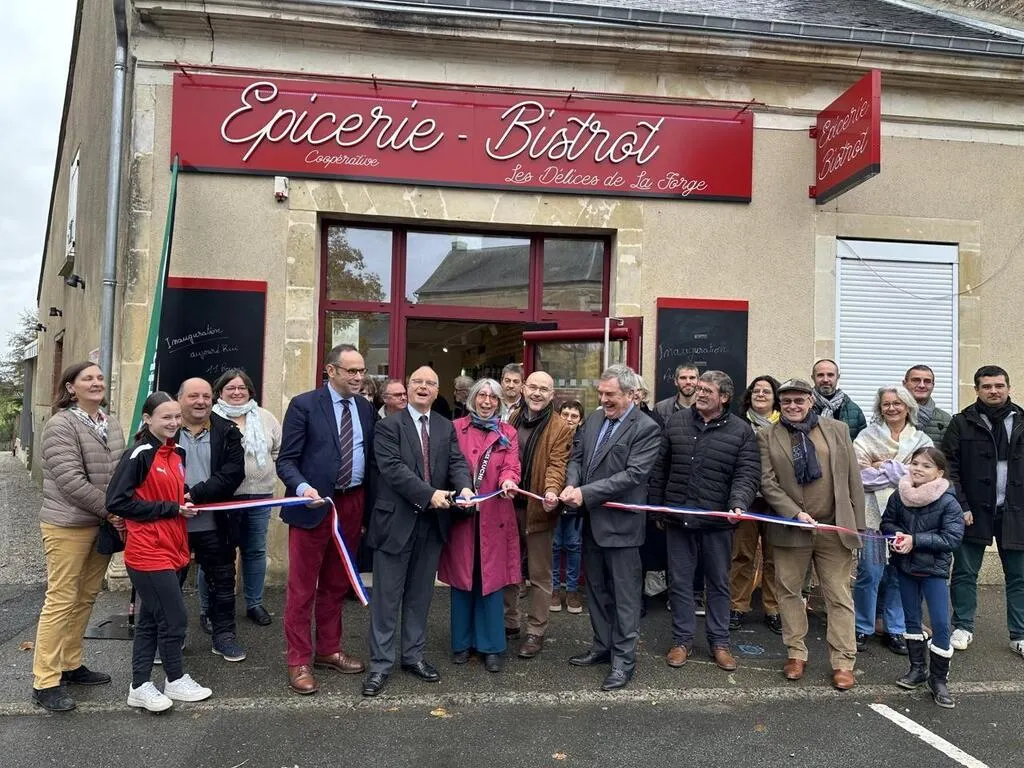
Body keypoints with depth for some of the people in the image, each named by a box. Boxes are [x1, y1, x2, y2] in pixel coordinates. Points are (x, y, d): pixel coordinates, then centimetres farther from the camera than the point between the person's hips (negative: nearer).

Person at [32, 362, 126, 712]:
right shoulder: (61, 425, -13)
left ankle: (71, 665, 29)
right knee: (61, 600, -2)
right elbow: (70, 480, -19)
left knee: (86, 598, 14)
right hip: (68, 526, -7)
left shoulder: (111, 423, 8)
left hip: (103, 524, 7)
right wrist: (109, 510, -16)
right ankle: (45, 682, 8)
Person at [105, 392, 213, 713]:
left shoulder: (177, 453, 8)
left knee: (151, 620, 15)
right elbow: (117, 502, -19)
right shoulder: (139, 455, -15)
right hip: (148, 554, -8)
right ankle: (176, 681, 21)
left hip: (173, 551, 8)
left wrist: (187, 506, 2)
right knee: (175, 618, 1)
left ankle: (140, 686, 25)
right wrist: (171, 508, -18)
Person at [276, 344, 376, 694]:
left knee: (336, 584, 17)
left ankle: (328, 651, 32)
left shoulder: (365, 408, 8)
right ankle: (299, 662, 17)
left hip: (353, 505, 5)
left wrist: (369, 508, 8)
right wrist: (302, 488, -28)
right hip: (314, 504, -5)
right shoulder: (303, 405, -7)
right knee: (302, 587, 4)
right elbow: (286, 460, -9)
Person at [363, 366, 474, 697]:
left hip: (433, 522, 4)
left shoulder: (446, 427, 10)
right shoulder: (388, 425, -5)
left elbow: (457, 462, 1)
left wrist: (464, 487, -21)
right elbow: (392, 467, -15)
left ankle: (413, 655, 28)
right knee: (387, 595, 4)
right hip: (396, 520, -4)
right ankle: (381, 663, 14)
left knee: (420, 594, 15)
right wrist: (429, 494, -22)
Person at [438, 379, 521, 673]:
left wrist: (508, 481, -26)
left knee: (490, 579, 3)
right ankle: (462, 642, 21)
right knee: (461, 578, 7)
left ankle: (492, 646, 13)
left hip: (493, 516, 0)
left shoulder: (508, 433, 9)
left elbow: (511, 466, -4)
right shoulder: (456, 428, 5)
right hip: (460, 512, 0)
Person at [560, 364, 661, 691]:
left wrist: (585, 492, -22)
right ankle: (602, 647, 35)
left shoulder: (646, 428, -13)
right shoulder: (593, 419, 8)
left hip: (621, 523, -7)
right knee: (596, 590, 19)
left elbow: (633, 475, -20)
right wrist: (571, 485, -12)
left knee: (624, 595, 5)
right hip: (591, 521, 7)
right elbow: (576, 457, 10)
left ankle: (624, 660, 18)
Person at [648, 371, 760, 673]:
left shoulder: (741, 431, -4)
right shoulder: (676, 422, 3)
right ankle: (682, 640, 25)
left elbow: (747, 475, -9)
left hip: (717, 521, -1)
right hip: (678, 518, 2)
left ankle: (719, 642, 28)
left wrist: (739, 504, -27)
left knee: (719, 582, 12)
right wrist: (655, 506, 7)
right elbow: (660, 468, 7)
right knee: (679, 581, 10)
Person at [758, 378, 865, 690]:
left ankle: (843, 662, 15)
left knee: (839, 595, 5)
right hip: (790, 529, 0)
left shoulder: (837, 429, 5)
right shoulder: (767, 436, 1)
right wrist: (795, 513, -14)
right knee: (789, 591, 9)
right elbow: (767, 482, -4)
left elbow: (853, 480, 6)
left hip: (835, 528, 0)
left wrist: (857, 526, 3)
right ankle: (796, 654, 24)